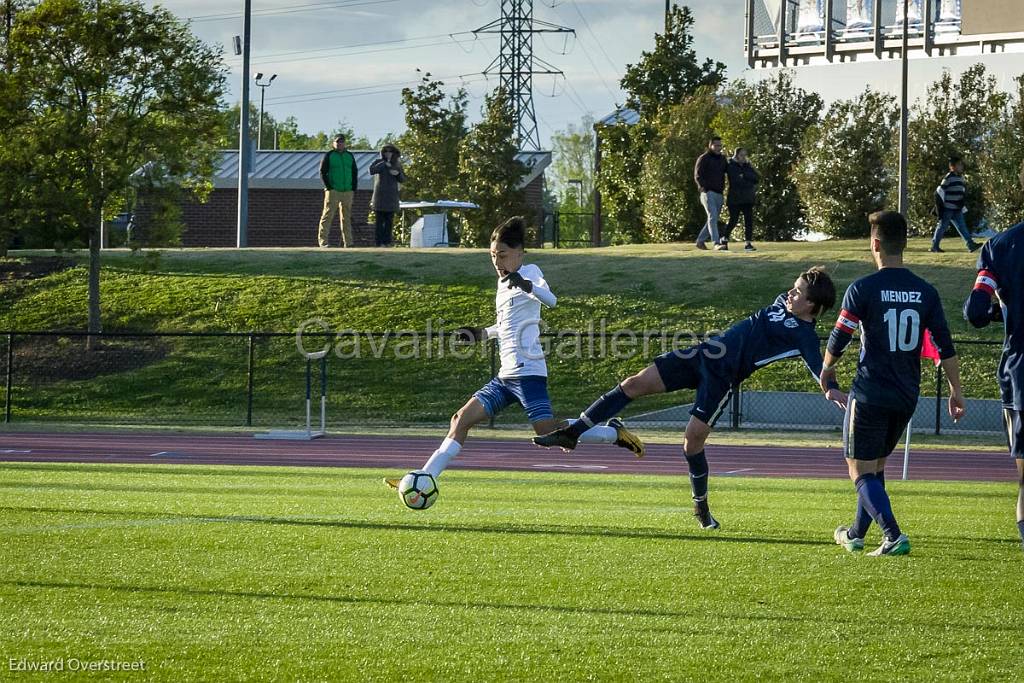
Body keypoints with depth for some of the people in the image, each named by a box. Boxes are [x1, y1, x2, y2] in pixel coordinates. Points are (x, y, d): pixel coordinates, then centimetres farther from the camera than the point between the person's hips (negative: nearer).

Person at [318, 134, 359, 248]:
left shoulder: (349, 156, 14)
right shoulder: (329, 155, 1)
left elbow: (355, 173, 17)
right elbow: (323, 172, -3)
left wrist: (354, 189, 7)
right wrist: (328, 187, -11)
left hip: (347, 192, 5)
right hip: (333, 191, -5)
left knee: (346, 217, 7)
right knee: (328, 215, -7)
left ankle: (348, 242, 10)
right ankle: (322, 241, -8)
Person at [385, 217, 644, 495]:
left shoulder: (530, 272, -5)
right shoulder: (503, 282, 19)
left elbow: (551, 300, -26)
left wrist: (527, 286, -43)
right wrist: (482, 334, 23)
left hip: (528, 372, -9)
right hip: (506, 376, 9)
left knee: (549, 432, -16)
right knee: (461, 419, 4)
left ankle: (613, 432, 0)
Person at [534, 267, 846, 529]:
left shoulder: (803, 336, -13)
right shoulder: (782, 302, 10)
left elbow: (818, 366, -28)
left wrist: (832, 390, -43)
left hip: (723, 378, -7)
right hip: (705, 353, 7)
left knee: (693, 441, -12)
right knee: (634, 384, -2)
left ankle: (701, 507, 14)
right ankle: (573, 433, 2)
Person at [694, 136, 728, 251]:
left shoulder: (722, 159, 15)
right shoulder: (703, 159, -4)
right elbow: (698, 176, -10)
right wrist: (706, 189, -18)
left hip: (719, 194, 7)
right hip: (708, 193, -7)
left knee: (713, 219, 9)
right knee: (713, 217, -19)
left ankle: (700, 241, 23)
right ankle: (716, 243, -28)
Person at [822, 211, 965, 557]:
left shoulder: (863, 289, -11)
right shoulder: (925, 292, 2)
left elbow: (838, 339, -5)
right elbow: (945, 346, 4)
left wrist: (827, 370, 14)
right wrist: (956, 391, 13)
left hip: (870, 395, -5)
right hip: (907, 397, 5)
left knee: (861, 470, 0)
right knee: (876, 464, 22)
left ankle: (894, 537, -18)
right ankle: (856, 534, 32)